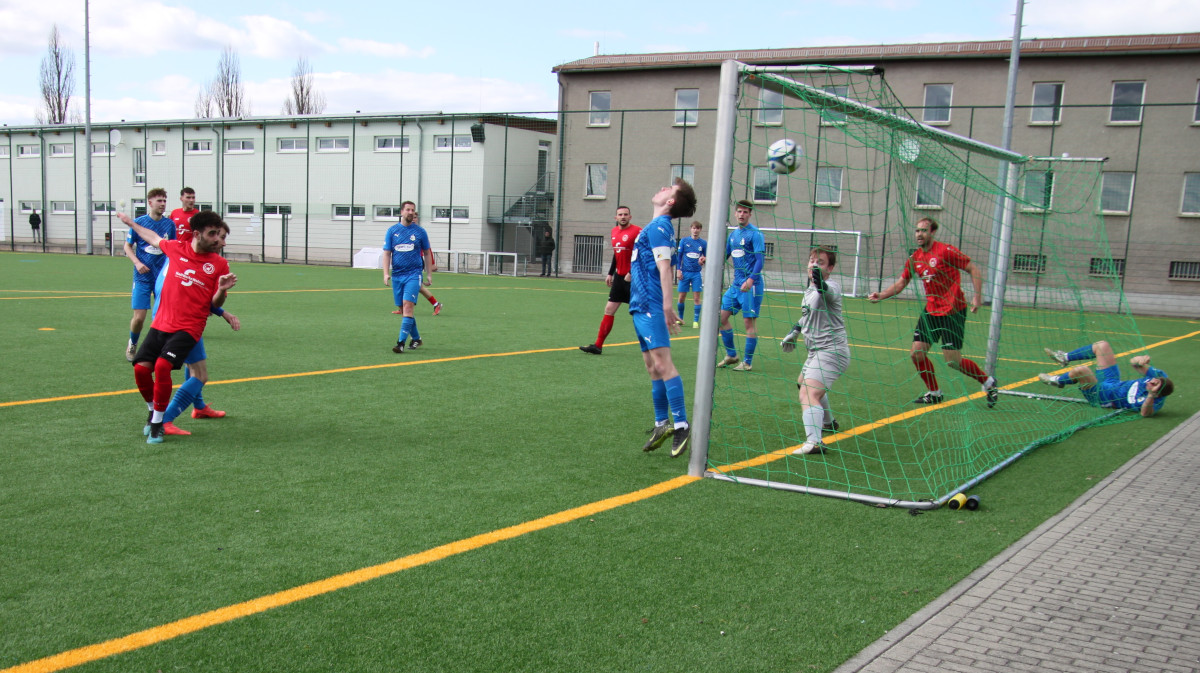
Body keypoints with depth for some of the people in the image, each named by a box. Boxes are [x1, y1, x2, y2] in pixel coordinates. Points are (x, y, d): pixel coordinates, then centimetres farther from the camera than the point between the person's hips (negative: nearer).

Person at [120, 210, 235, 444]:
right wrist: (130, 223, 39)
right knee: (141, 368, -5)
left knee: (162, 366, -22)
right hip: (161, 324, 4)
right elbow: (154, 238, 27)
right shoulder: (176, 249, 4)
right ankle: (154, 411, 24)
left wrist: (222, 290, -19)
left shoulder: (220, 264, -2)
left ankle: (157, 423, -5)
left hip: (188, 329, -4)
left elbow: (215, 304, 2)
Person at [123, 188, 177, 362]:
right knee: (139, 317, -5)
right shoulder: (139, 222, -4)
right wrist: (137, 263, -11)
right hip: (143, 276, -2)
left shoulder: (169, 224, 3)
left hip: (163, 277, 2)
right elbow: (127, 246, 3)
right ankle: (132, 345, 22)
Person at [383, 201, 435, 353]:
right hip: (397, 275, 3)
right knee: (403, 309, 8)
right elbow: (387, 253, 5)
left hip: (414, 273, -3)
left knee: (407, 305, -17)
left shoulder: (420, 231, 3)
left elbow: (427, 253, 11)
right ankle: (416, 338, 25)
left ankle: (401, 342, -18)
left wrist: (429, 274, 9)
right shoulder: (392, 230, 5)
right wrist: (386, 273, -7)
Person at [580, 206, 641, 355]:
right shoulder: (614, 232, 12)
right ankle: (598, 346, 10)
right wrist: (610, 273, 21)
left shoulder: (637, 232, -12)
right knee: (609, 309, 7)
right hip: (619, 276, 8)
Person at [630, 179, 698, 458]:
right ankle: (662, 424, 20)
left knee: (661, 363, -15)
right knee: (653, 368, 13)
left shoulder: (659, 226, -9)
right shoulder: (657, 226, 20)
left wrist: (667, 305, -27)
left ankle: (681, 424, -16)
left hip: (650, 306, -10)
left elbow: (664, 267, -19)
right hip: (642, 306, 10)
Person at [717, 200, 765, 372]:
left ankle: (748, 363, 3)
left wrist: (751, 279, -26)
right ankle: (731, 355, 19)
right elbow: (724, 255, 22)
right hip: (736, 284, 8)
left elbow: (760, 259, -14)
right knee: (721, 316, 6)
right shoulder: (733, 234, 14)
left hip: (751, 285, -8)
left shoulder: (755, 233, -8)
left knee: (749, 322, -4)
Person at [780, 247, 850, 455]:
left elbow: (828, 293, -44)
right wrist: (795, 331, 22)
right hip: (816, 351, 11)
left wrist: (820, 283, -65)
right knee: (803, 383, 35)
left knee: (808, 394, -28)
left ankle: (814, 441, -45)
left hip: (831, 350, -11)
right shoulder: (810, 288, 12)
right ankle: (827, 422, 56)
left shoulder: (831, 286, -17)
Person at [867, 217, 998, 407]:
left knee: (952, 361, -7)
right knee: (917, 353, -2)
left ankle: (988, 381, 18)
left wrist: (977, 296, -17)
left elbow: (974, 270, -8)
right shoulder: (914, 259, 6)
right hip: (931, 311, 6)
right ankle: (934, 393, 18)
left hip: (953, 311, -6)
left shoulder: (946, 251, -12)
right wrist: (881, 295, -4)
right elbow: (901, 283, 12)